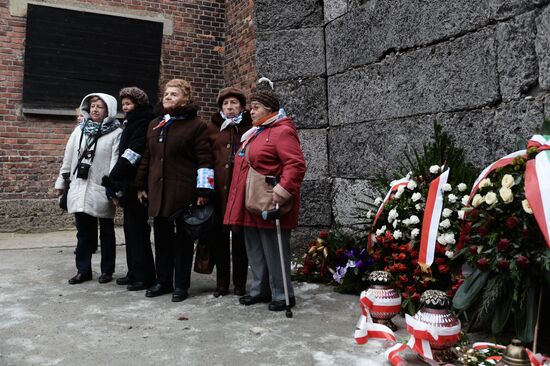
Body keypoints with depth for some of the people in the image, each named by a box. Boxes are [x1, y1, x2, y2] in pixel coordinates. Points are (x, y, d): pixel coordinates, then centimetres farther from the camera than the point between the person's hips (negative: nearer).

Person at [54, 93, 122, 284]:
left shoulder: (116, 132, -6)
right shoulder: (80, 129, 9)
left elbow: (116, 162, -13)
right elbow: (68, 158, 13)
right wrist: (61, 182, 13)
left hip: (102, 190, -4)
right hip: (80, 189, 4)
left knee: (106, 232, 10)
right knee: (84, 232, 12)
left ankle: (107, 270, 22)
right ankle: (83, 270, 23)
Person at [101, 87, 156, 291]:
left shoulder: (144, 122, -9)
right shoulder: (131, 123, 19)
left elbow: (133, 152, -18)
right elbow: (124, 153, 17)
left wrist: (114, 180, -16)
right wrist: (116, 182, 10)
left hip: (137, 183, -9)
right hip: (129, 183, 9)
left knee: (138, 229, -5)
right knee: (130, 228, 12)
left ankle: (144, 276, 2)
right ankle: (134, 272, 21)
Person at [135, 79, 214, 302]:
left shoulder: (196, 125, -4)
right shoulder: (154, 125, 16)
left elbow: (204, 160, -10)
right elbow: (146, 157, 19)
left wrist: (203, 191, -15)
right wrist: (141, 186, 16)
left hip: (184, 192, -6)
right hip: (158, 191, 6)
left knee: (183, 238, 4)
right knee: (162, 237, 13)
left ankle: (181, 284, 15)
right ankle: (163, 281, 26)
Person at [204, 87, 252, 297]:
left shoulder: (250, 127, 5)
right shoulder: (212, 128, 11)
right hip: (218, 189, 2)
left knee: (240, 237, 5)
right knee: (219, 236, 8)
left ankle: (239, 283, 18)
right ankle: (222, 282, 22)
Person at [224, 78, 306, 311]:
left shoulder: (282, 131, -12)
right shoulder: (254, 132, 19)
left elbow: (296, 163, -22)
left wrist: (285, 188, -33)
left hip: (269, 205, -10)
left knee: (274, 251, -1)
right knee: (254, 250, 16)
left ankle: (282, 295, 13)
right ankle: (260, 290, 29)